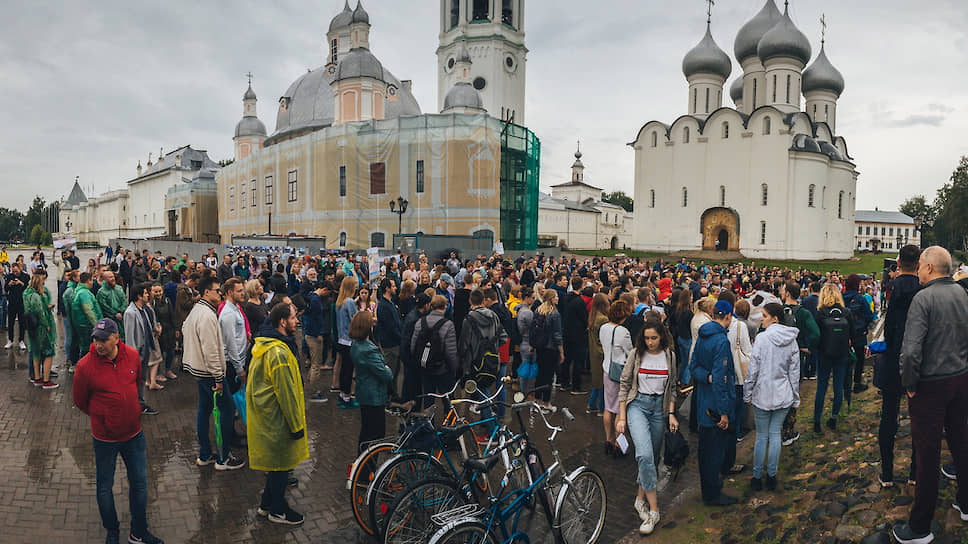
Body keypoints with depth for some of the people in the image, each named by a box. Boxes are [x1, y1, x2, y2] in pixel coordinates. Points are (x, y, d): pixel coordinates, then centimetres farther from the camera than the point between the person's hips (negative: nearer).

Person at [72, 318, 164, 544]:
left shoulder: (132, 356, -8)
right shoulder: (84, 366, -18)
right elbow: (80, 401, -3)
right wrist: (101, 416, 6)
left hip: (134, 433, 3)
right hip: (105, 437, -3)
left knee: (139, 483, 13)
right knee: (105, 487, 14)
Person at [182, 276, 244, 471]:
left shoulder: (196, 310, 11)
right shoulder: (207, 315, -22)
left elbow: (184, 329, 26)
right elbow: (210, 350, -25)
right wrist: (218, 378, -22)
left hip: (198, 369, 11)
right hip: (209, 372, -11)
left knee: (204, 409, 16)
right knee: (227, 409, -3)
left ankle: (204, 455, 26)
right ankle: (223, 458, 3)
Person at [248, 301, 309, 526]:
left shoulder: (264, 345, 7)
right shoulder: (279, 352, -26)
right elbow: (286, 393, -23)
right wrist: (296, 425, -15)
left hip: (265, 415, 10)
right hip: (276, 419, -10)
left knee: (277, 463, 22)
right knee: (281, 463, 6)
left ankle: (267, 503, 35)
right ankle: (277, 510, 22)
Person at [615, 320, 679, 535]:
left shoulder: (669, 356, 3)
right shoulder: (636, 354, -5)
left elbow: (671, 388, 13)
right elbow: (624, 384, -1)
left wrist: (671, 414, 5)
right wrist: (622, 416, -4)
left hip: (659, 407, 3)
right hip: (637, 404, -3)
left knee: (652, 457, 9)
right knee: (645, 454, -20)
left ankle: (640, 498, 28)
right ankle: (653, 509, -14)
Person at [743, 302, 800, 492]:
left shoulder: (762, 338, -14)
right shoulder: (792, 340, 1)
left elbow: (753, 370, -12)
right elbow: (795, 372, 6)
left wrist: (747, 393, -2)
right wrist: (795, 397, 14)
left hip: (763, 394, -4)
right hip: (783, 396, 4)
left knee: (762, 436, 6)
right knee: (775, 434, 12)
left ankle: (757, 477, 14)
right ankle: (771, 476, 18)